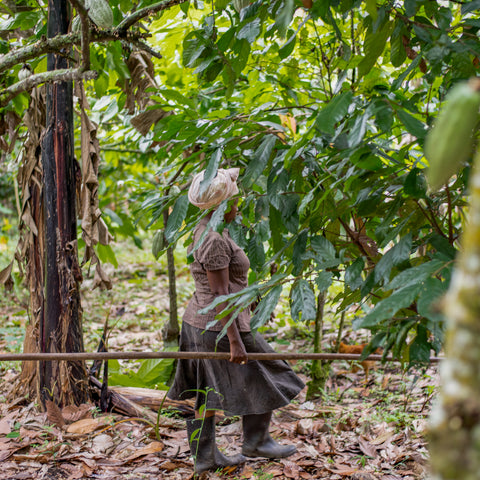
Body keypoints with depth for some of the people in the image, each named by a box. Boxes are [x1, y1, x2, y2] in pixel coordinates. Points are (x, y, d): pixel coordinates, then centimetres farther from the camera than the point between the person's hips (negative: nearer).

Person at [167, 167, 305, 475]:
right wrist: (235, 341, -22)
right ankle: (257, 441, 25)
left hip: (199, 322, 10)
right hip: (220, 326, -10)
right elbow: (220, 294, -23)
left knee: (207, 392, 14)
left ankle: (205, 456, 23)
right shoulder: (215, 240, -21)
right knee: (260, 380, 8)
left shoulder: (207, 231, 10)